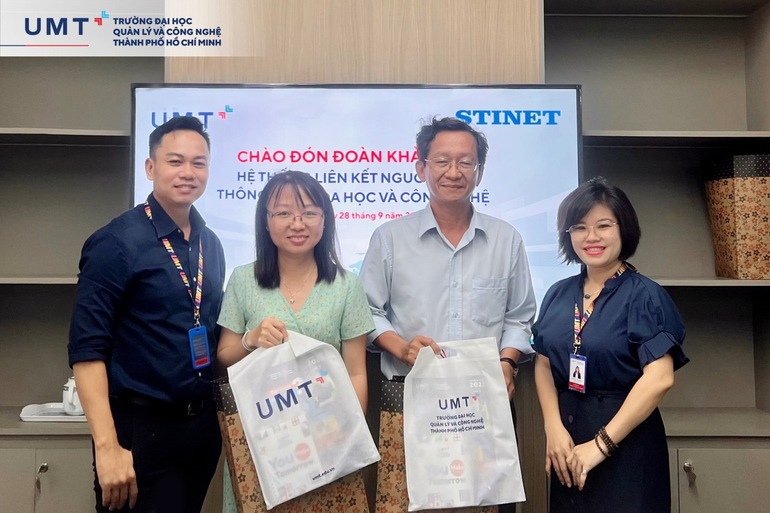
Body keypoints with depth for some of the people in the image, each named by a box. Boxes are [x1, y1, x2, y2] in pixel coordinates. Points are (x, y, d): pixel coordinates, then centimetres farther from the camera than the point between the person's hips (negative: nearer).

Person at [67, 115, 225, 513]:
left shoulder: (211, 245, 8)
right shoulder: (116, 242, -12)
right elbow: (87, 349, -16)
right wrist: (107, 446, -21)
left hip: (203, 426, 7)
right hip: (141, 429, -6)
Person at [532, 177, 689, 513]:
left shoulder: (645, 295, -10)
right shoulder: (558, 295, 5)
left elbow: (659, 379, -18)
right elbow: (543, 364, 4)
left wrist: (601, 444, -19)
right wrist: (554, 428, -11)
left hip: (626, 440, -4)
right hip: (566, 436, 5)